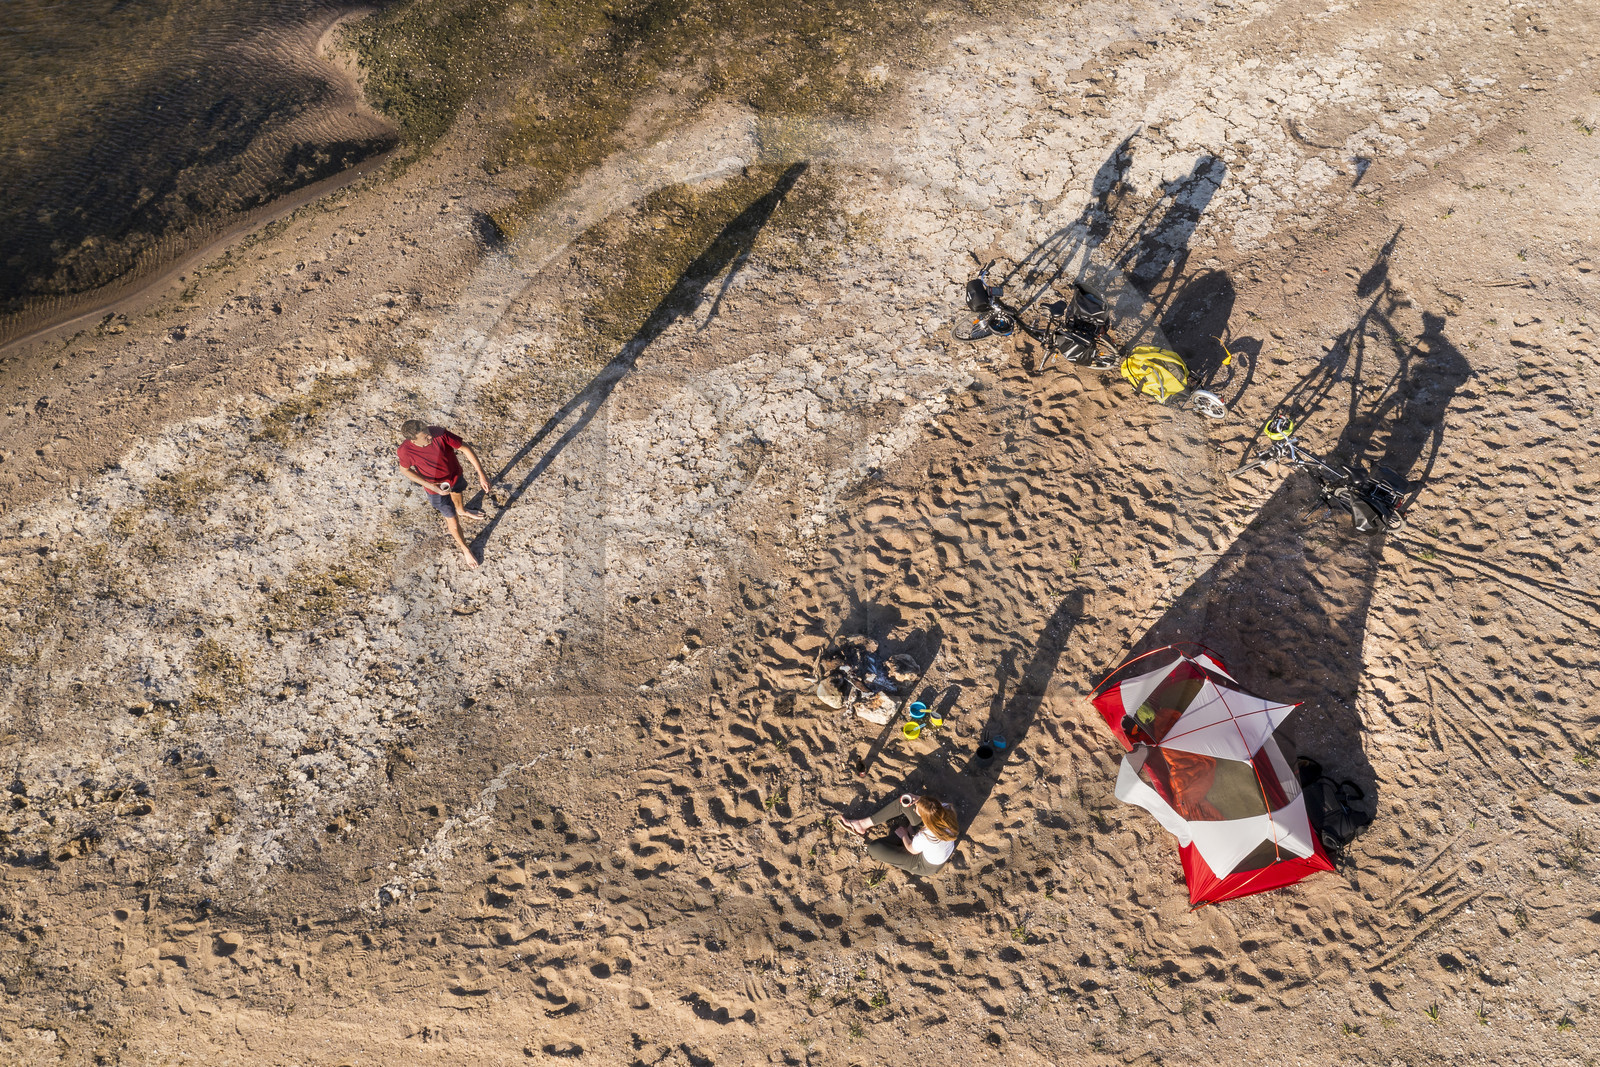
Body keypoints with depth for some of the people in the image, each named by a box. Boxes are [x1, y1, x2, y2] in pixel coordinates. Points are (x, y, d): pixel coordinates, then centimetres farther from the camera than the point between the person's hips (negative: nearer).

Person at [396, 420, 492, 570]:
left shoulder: (440, 433, -35)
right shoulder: (406, 450, -35)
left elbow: (465, 448, -24)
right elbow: (404, 470, -14)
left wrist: (481, 474, -27)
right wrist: (431, 485, -26)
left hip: (455, 475, 3)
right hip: (438, 489, -3)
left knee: (458, 492, 37)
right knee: (453, 522, 13)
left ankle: (462, 510, 74)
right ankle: (464, 548, 43)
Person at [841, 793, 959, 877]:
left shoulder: (925, 837, -43)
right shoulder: (946, 809, -29)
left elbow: (912, 850, -18)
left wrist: (903, 835, 0)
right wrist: (918, 799, -19)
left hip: (927, 866, -6)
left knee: (873, 848, -14)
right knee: (903, 802, 2)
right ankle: (864, 824, 15)